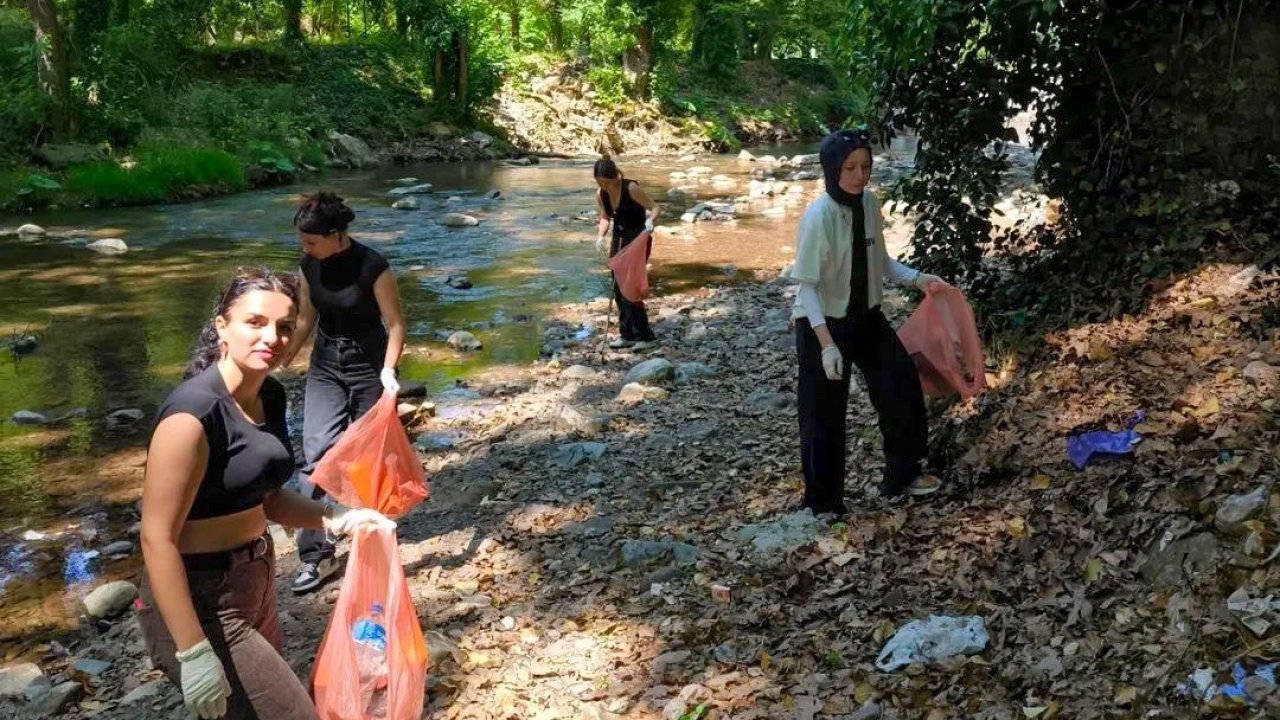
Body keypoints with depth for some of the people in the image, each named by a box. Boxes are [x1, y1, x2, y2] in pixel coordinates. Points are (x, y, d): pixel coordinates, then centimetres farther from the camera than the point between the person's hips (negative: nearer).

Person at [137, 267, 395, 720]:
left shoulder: (270, 395, 2)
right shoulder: (194, 412, -24)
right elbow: (158, 537, -23)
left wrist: (336, 520, -3)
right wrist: (193, 652, -25)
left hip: (255, 583, 9)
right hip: (202, 601, -8)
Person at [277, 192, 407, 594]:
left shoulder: (372, 267, -19)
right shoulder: (310, 266, -2)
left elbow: (395, 324, -15)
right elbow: (307, 317, 11)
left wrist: (388, 370, -27)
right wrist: (284, 360, 13)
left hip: (368, 363, -4)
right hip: (325, 364, 5)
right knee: (316, 454, -6)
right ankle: (316, 554, -4)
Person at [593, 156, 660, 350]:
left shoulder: (631, 188, -21)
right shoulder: (601, 194, -3)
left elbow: (654, 207, -17)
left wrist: (650, 220, -38)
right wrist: (601, 235, -8)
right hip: (619, 239, 7)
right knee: (618, 289, 8)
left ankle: (646, 336, -3)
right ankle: (628, 335, 19)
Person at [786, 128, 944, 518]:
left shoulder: (870, 203, -4)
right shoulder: (818, 217, -24)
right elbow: (808, 285, -22)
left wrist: (916, 278, -4)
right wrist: (827, 343, -27)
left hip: (866, 315, 7)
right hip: (823, 323, -7)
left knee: (902, 386, 11)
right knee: (825, 413, 3)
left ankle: (901, 475, 31)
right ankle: (823, 501, 21)